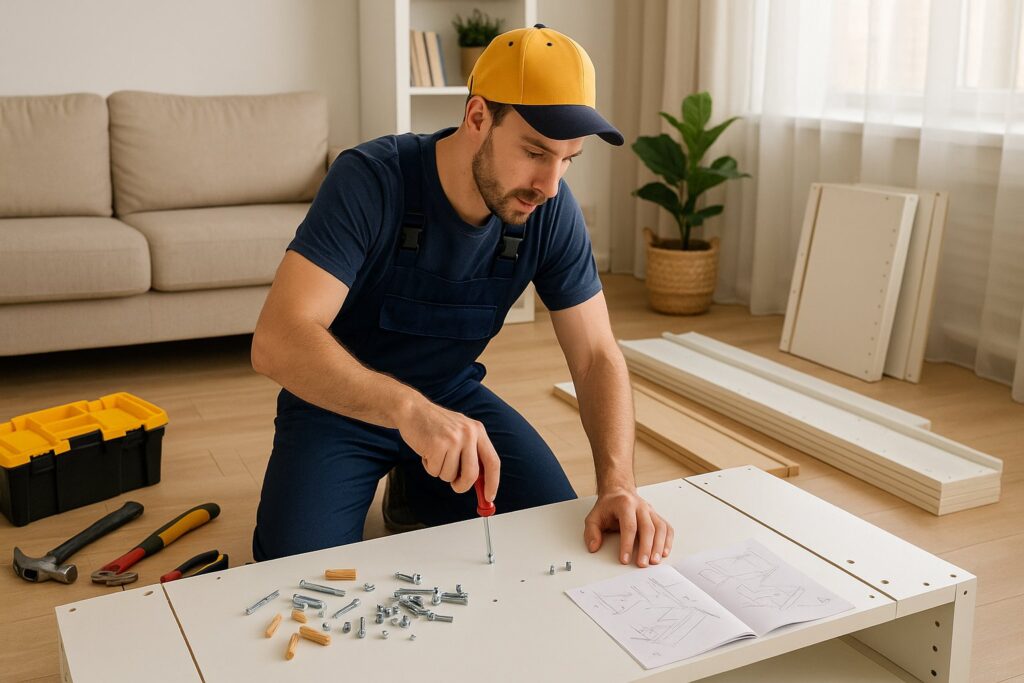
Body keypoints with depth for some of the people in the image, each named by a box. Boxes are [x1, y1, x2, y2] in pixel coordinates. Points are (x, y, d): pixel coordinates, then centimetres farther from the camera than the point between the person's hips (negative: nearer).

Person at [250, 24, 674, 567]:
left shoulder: (551, 211, -15)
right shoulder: (370, 181, -28)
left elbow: (597, 356, -12)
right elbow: (277, 341, -38)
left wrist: (618, 483, -29)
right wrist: (406, 406, -54)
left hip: (453, 397, 4)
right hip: (337, 403, -3)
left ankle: (417, 495, 17)